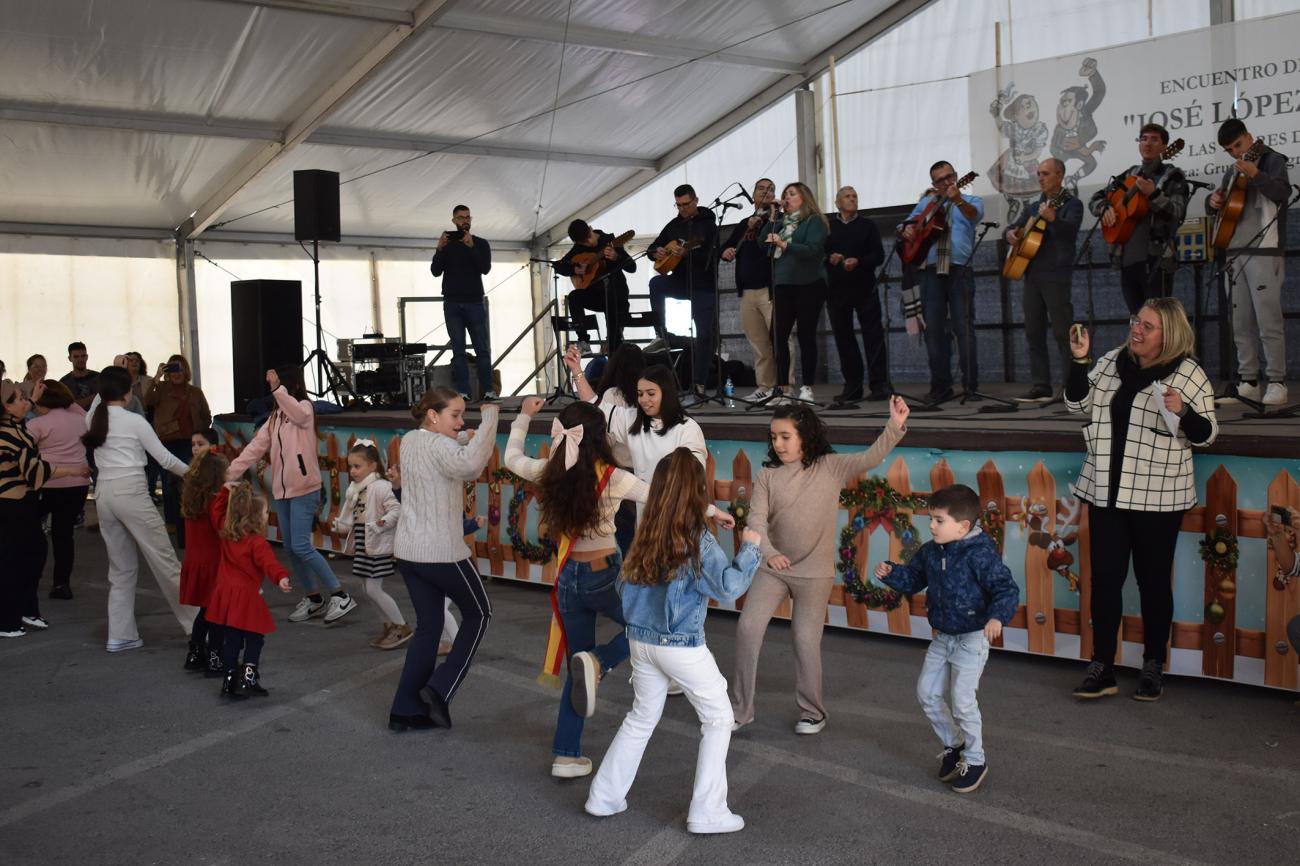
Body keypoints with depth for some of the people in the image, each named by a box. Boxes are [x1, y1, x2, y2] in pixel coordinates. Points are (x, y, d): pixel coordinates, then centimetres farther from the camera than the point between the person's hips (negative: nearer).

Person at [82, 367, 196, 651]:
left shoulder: (93, 418, 9)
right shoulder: (134, 421, -5)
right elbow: (164, 459, 0)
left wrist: (107, 383, 28)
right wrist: (191, 472, 15)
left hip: (104, 493, 6)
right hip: (131, 492, -6)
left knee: (122, 567, 14)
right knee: (164, 560, 1)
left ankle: (120, 635, 12)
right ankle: (195, 622, 7)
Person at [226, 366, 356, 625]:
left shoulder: (305, 407, -5)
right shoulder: (275, 416, 15)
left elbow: (299, 415, -32)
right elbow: (256, 447, 8)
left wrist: (277, 389, -35)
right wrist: (229, 474, 0)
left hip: (304, 489, -8)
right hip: (281, 489, 8)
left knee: (301, 546, -13)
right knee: (290, 548, 9)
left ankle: (341, 595, -5)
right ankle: (314, 598, 21)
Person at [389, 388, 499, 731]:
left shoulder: (409, 441, 11)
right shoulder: (439, 446, -18)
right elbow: (471, 464, -39)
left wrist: (473, 438, 1)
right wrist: (490, 417, -31)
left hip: (408, 550, 8)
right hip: (441, 552, -8)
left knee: (428, 626, 16)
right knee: (478, 613, 12)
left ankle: (406, 710, 17)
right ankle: (439, 690, 6)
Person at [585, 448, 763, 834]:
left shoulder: (647, 534, 0)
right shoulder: (697, 537, -16)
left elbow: (629, 581, 12)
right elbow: (730, 586, -15)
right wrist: (749, 547, -4)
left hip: (641, 640, 6)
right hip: (681, 646, -6)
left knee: (642, 718, 23)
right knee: (719, 718, 11)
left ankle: (605, 797, 28)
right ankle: (707, 812, 12)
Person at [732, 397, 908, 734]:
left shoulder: (831, 468, -6)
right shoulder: (768, 476, -4)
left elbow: (871, 458, -16)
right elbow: (756, 519, -12)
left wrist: (895, 426, -31)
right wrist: (768, 551, -31)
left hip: (815, 572, -2)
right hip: (773, 568, 2)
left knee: (806, 640, 2)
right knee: (747, 628, -3)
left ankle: (812, 712, 22)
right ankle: (740, 709, 11)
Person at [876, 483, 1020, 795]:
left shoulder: (981, 554, -22)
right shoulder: (930, 551, 0)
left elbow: (1007, 589, -24)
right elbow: (913, 578, 15)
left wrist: (998, 617, -41)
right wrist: (891, 573, -4)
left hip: (972, 638, -8)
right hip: (942, 637, 8)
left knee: (961, 699, -10)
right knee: (927, 692, 11)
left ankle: (975, 760, 9)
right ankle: (954, 745, 31)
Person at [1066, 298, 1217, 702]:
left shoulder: (1188, 374, -7)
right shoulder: (1112, 362, 6)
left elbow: (1205, 434, -5)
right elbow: (1078, 403, 8)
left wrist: (1182, 412, -25)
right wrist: (1079, 360, -4)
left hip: (1157, 497, -4)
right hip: (1106, 490, 4)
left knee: (1153, 581, 7)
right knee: (1105, 579, 4)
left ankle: (1153, 668, 21)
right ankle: (1101, 669, 11)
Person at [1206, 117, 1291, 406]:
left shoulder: (1272, 160, 1)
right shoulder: (1232, 172, 20)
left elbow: (1282, 192, -15)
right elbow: (1215, 207, 26)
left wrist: (1255, 174, -30)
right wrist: (1213, 202, 4)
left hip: (1263, 252, -7)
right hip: (1235, 253, 7)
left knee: (1268, 322, -10)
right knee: (1241, 324, 5)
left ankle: (1276, 383, -6)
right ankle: (1249, 382, 9)